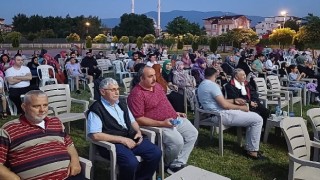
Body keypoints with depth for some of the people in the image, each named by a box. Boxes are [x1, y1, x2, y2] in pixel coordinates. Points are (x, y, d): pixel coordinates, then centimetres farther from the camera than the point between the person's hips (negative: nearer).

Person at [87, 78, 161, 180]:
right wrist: (121, 139, -17)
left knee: (156, 153, -11)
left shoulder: (121, 104, 17)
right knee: (131, 163, -33)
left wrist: (138, 132, 4)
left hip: (131, 138, 7)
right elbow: (95, 135, -16)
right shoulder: (96, 109, -7)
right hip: (112, 143, -7)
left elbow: (132, 121, 27)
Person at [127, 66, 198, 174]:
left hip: (174, 119, 9)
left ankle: (178, 164, 3)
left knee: (193, 133, 2)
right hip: (158, 125, -9)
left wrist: (174, 113, 11)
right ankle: (166, 165, 5)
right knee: (177, 141, -26)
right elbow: (138, 119, -22)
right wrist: (161, 123, -25)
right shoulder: (137, 94, -18)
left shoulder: (157, 85, 9)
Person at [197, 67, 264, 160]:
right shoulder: (212, 85, -17)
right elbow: (224, 105, -21)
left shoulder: (202, 85, 14)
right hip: (221, 115, -11)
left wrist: (234, 100, 14)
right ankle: (253, 151, 0)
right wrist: (241, 107, -7)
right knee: (258, 119, -7)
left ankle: (249, 147, 18)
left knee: (251, 116, 18)